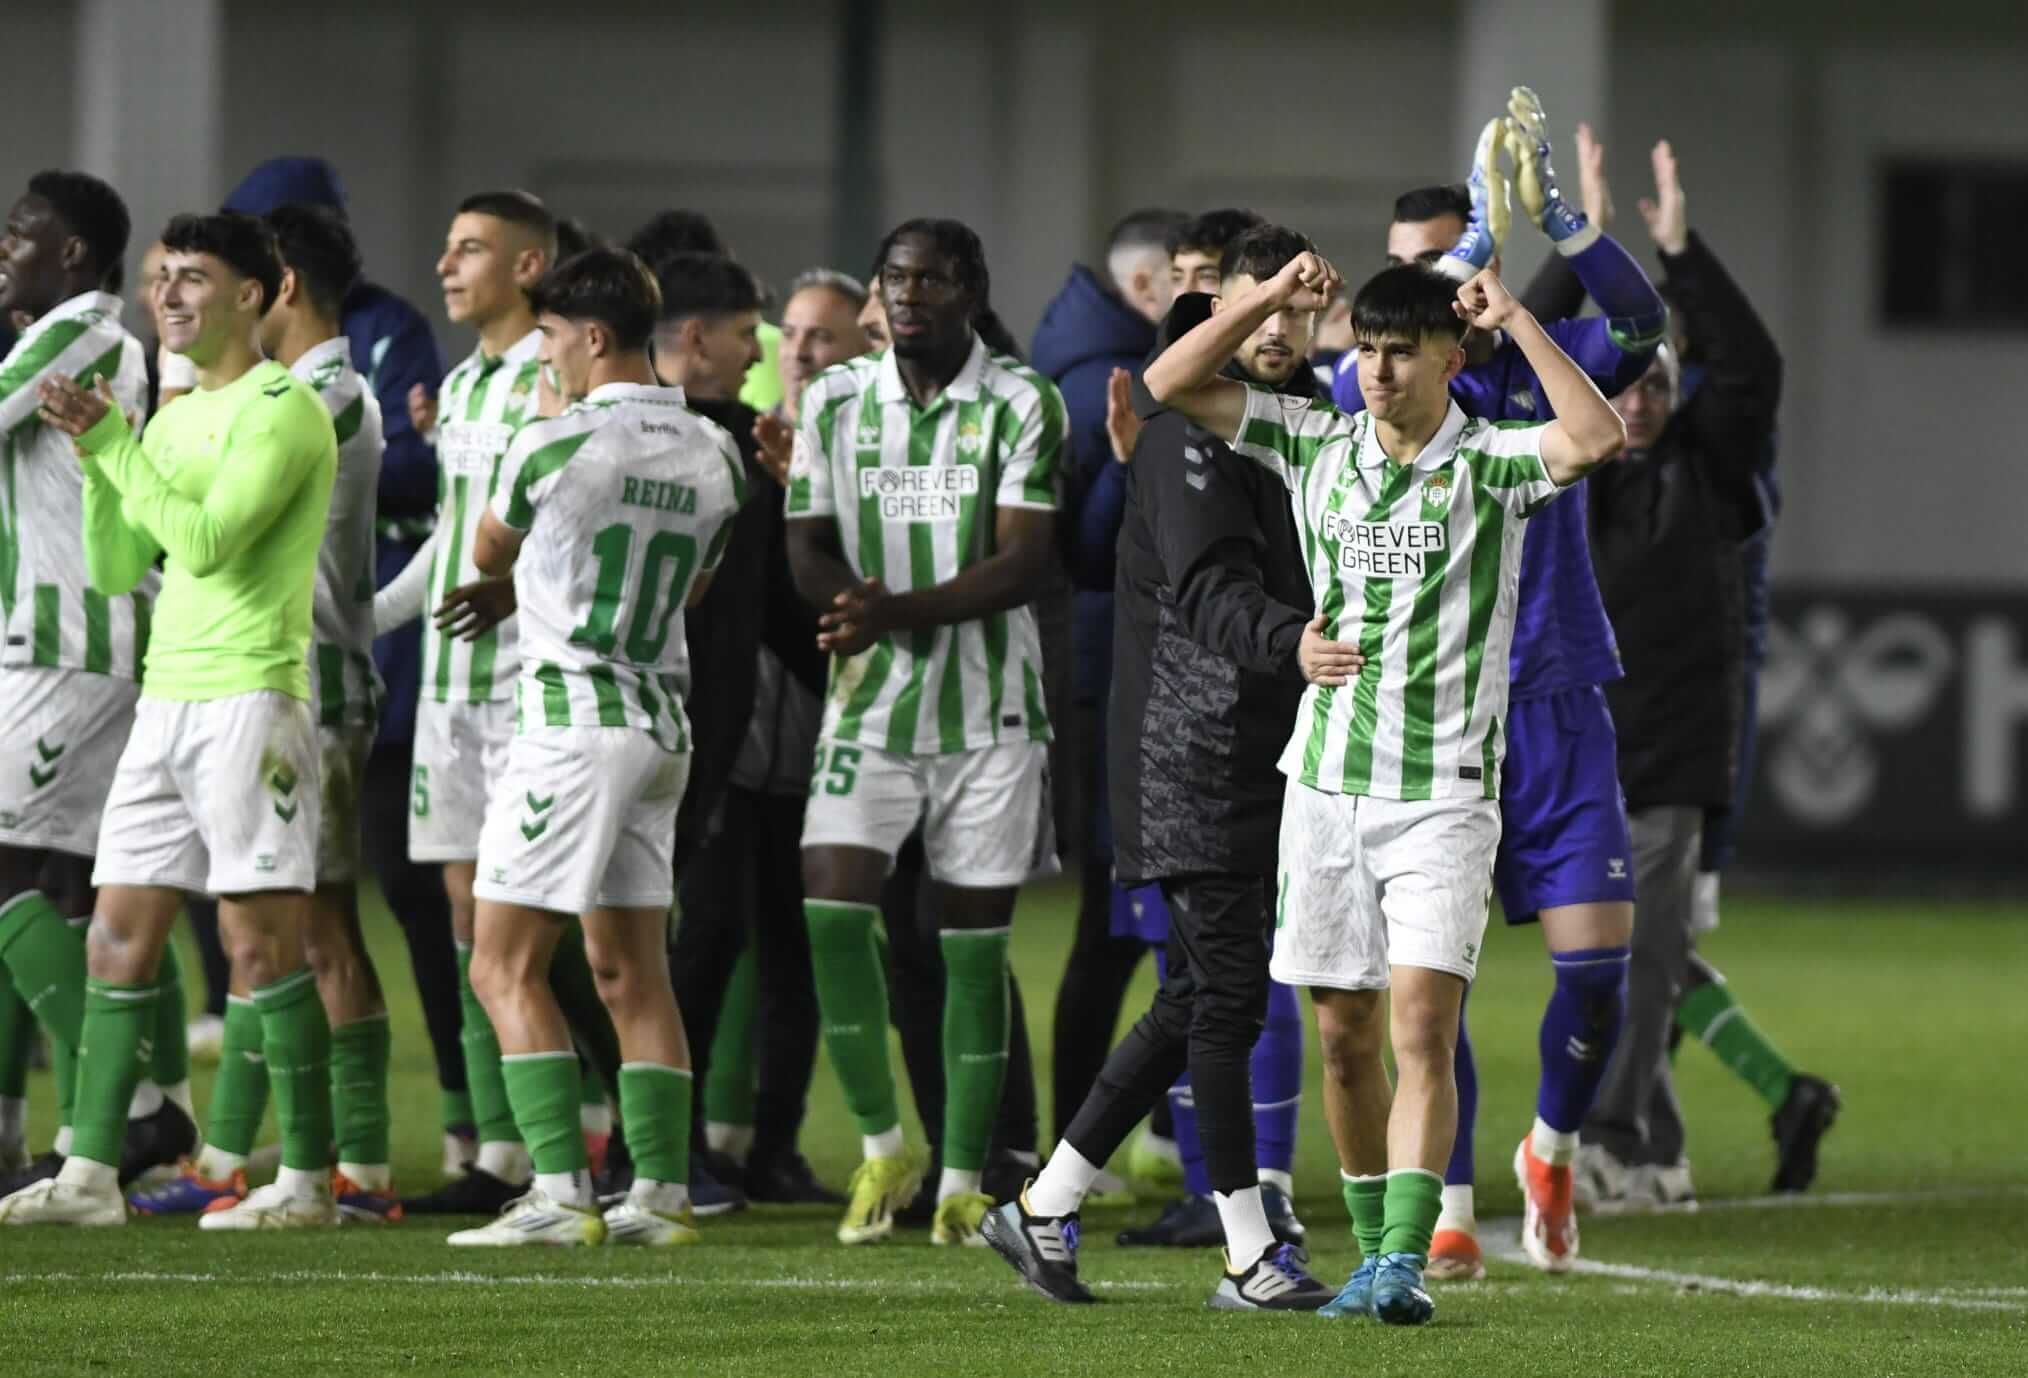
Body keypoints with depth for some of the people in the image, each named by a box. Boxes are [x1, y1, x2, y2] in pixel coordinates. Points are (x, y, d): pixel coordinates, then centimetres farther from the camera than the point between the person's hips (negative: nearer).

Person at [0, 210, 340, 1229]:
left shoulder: (283, 410, -8)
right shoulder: (173, 419, 18)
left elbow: (206, 543, -19)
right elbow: (116, 570, 18)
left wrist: (113, 441, -13)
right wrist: (94, 453, 5)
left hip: (250, 698, -9)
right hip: (165, 701, 9)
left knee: (262, 937, -8)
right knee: (118, 936, 4)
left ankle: (308, 1181, -4)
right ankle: (91, 1173, 5)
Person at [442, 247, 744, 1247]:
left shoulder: (553, 446, -13)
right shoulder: (714, 456, 7)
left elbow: (488, 554, 6)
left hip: (576, 714, -7)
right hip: (664, 717, 7)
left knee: (506, 967, -5)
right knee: (631, 970, 12)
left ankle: (561, 1193, -14)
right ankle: (661, 1193, 9)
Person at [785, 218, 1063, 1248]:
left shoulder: (1023, 407, -5)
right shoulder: (834, 401, 6)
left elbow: (1025, 562, -13)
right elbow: (809, 552, 5)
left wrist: (905, 607, -26)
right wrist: (857, 608, -18)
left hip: (988, 709, -2)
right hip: (870, 701, 2)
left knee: (974, 946, 1)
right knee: (831, 907, -13)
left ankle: (962, 1182, 9)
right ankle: (879, 1144, 6)